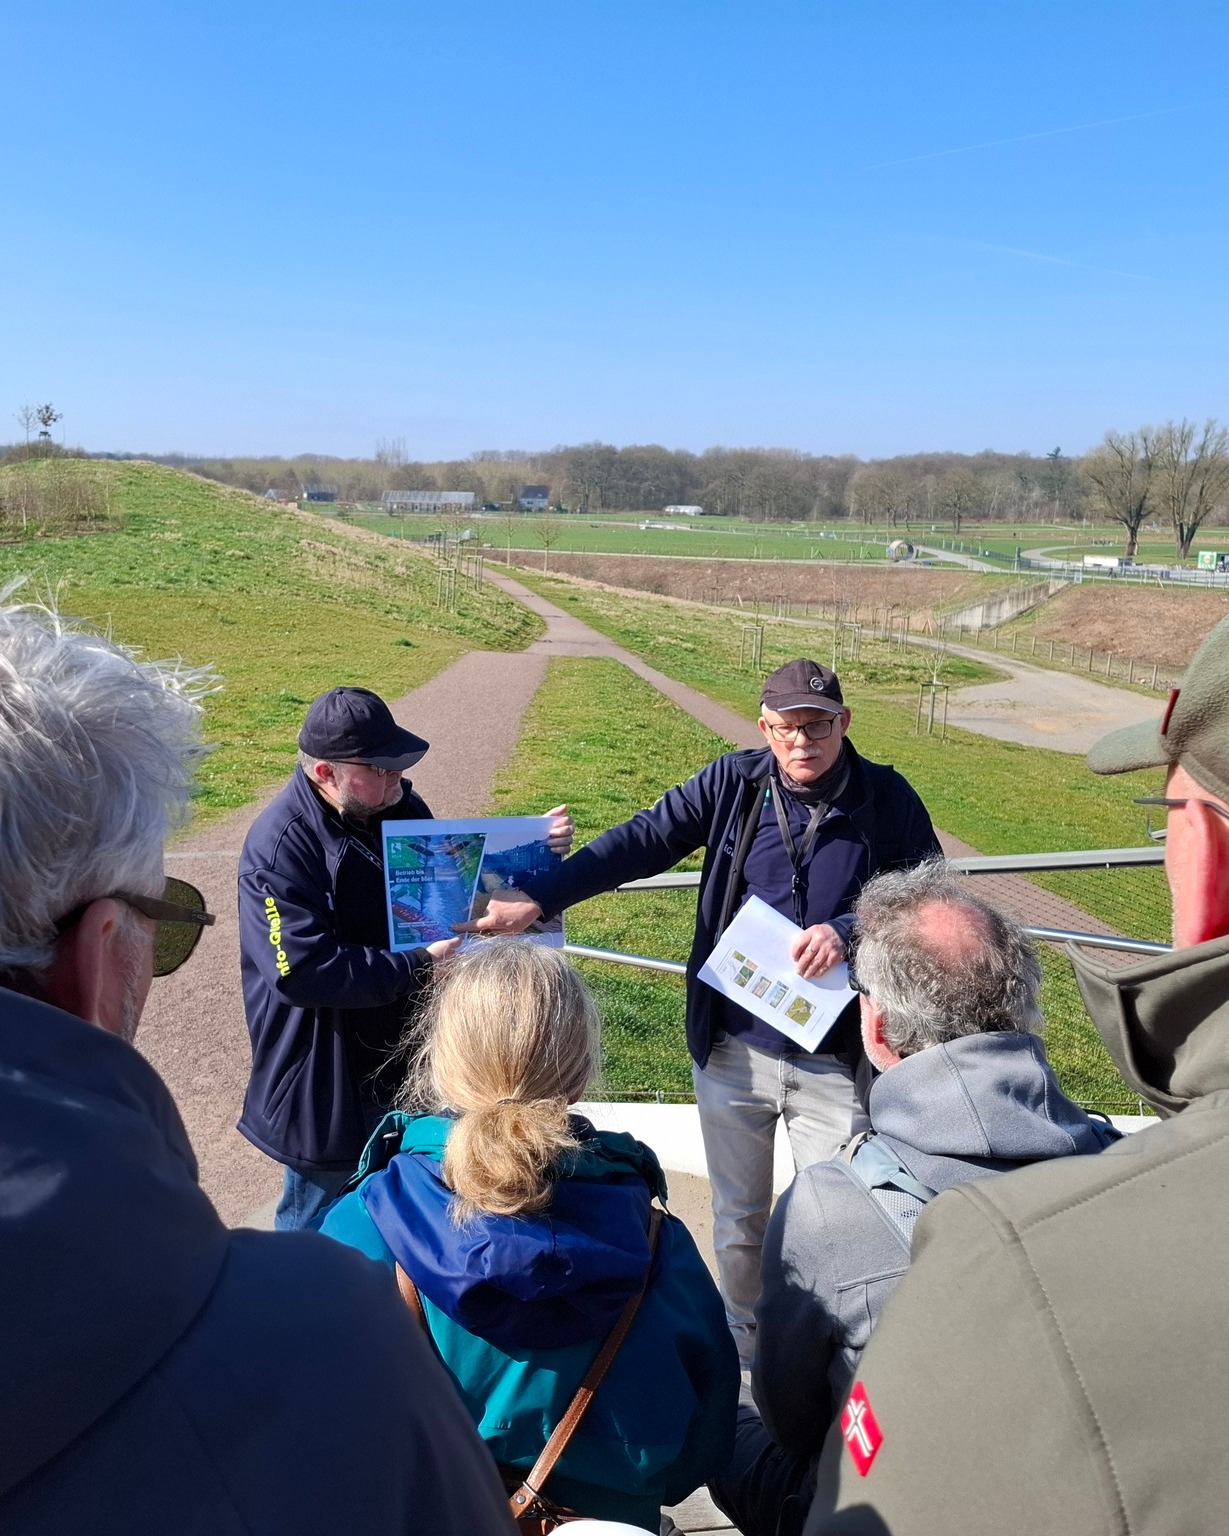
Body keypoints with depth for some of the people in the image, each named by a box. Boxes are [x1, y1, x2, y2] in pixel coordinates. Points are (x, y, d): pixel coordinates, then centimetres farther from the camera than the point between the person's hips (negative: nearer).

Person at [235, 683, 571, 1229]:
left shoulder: (401, 807, -3)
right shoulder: (279, 846, -24)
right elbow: (302, 970, -30)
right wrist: (420, 965, -29)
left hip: (406, 1058, 7)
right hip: (325, 1081, -6)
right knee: (318, 1214, 17)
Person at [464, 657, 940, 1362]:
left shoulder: (887, 799, -7)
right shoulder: (735, 782, -5)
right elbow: (641, 841, -9)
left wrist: (848, 932, -24)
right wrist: (539, 896, -17)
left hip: (836, 1059, -1)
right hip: (734, 1047, 2)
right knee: (738, 1218, 20)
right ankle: (742, 1343, 44)